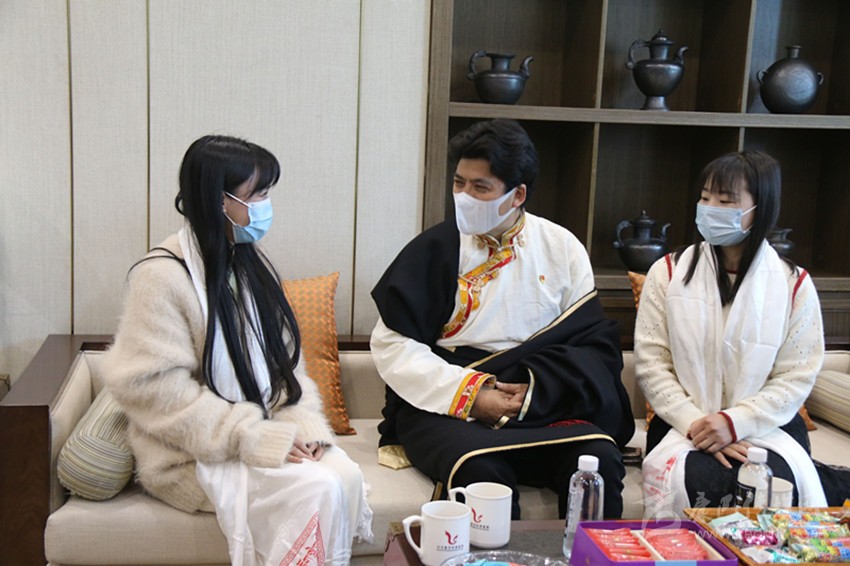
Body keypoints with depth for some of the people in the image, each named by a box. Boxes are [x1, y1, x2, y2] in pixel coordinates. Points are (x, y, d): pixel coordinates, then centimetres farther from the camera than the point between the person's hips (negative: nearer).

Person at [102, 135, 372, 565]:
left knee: (346, 475, -22)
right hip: (195, 454, -6)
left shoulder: (253, 267, 11)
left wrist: (303, 424, -6)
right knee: (316, 489, -26)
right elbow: (154, 387, -17)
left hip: (266, 432, 6)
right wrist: (249, 438, -20)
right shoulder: (162, 276, -12)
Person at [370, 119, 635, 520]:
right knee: (482, 471, -33)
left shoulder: (562, 249, 9)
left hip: (543, 408, 2)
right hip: (444, 409, -2)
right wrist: (470, 394, -12)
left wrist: (535, 392, -12)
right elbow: (391, 344, -2)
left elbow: (594, 344, 6)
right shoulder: (434, 249, 2)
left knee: (601, 458, -25)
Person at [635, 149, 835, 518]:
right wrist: (695, 423, -16)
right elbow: (650, 364, -3)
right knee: (695, 478, -30)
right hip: (685, 423, 0)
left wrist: (734, 423, -17)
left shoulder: (794, 285, 2)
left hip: (766, 425, 1)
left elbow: (796, 378, -2)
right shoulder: (668, 273, 2)